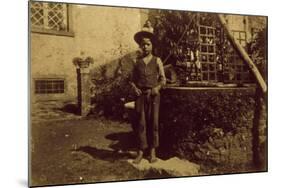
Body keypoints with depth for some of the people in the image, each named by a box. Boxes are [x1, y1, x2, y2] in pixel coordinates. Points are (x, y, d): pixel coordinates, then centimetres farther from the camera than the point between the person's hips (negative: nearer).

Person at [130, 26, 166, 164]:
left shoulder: (157, 61, 7)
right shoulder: (137, 61, 11)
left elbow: (163, 79, 5)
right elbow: (132, 78, 14)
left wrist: (158, 87, -14)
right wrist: (134, 87, -6)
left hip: (153, 95, -1)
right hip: (140, 94, 1)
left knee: (153, 122, 2)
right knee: (140, 122, 0)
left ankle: (152, 152, 13)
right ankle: (140, 152, 7)